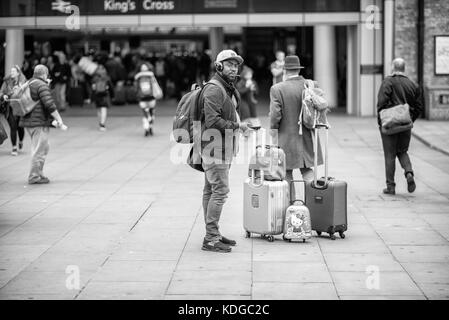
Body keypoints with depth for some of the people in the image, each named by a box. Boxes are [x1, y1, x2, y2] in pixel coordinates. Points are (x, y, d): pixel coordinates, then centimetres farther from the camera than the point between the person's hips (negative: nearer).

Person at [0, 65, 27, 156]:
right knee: (13, 127, -6)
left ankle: (21, 142, 38)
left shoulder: (23, 82, -2)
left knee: (20, 127, 7)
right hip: (10, 108, 0)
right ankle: (14, 148, 3)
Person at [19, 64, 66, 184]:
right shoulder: (42, 86, -14)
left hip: (28, 121, 9)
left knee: (44, 147, 18)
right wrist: (58, 119, -18)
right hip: (39, 122, -9)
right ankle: (34, 177, -2)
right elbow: (49, 104, -22)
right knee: (39, 150, -4)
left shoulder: (28, 84, 13)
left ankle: (39, 173, 20)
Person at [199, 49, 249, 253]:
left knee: (210, 190, 14)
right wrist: (236, 126, -17)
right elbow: (212, 120, -24)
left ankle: (212, 234, 20)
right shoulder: (214, 90, -16)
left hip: (224, 148, 11)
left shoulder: (228, 89, 18)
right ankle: (211, 239, -8)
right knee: (220, 191, -11)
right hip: (215, 147, -11)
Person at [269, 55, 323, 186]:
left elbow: (275, 113, -14)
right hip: (308, 138, 4)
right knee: (307, 169, 11)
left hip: (287, 138, -4)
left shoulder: (277, 89, -11)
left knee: (287, 172, 8)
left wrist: (273, 128, 2)